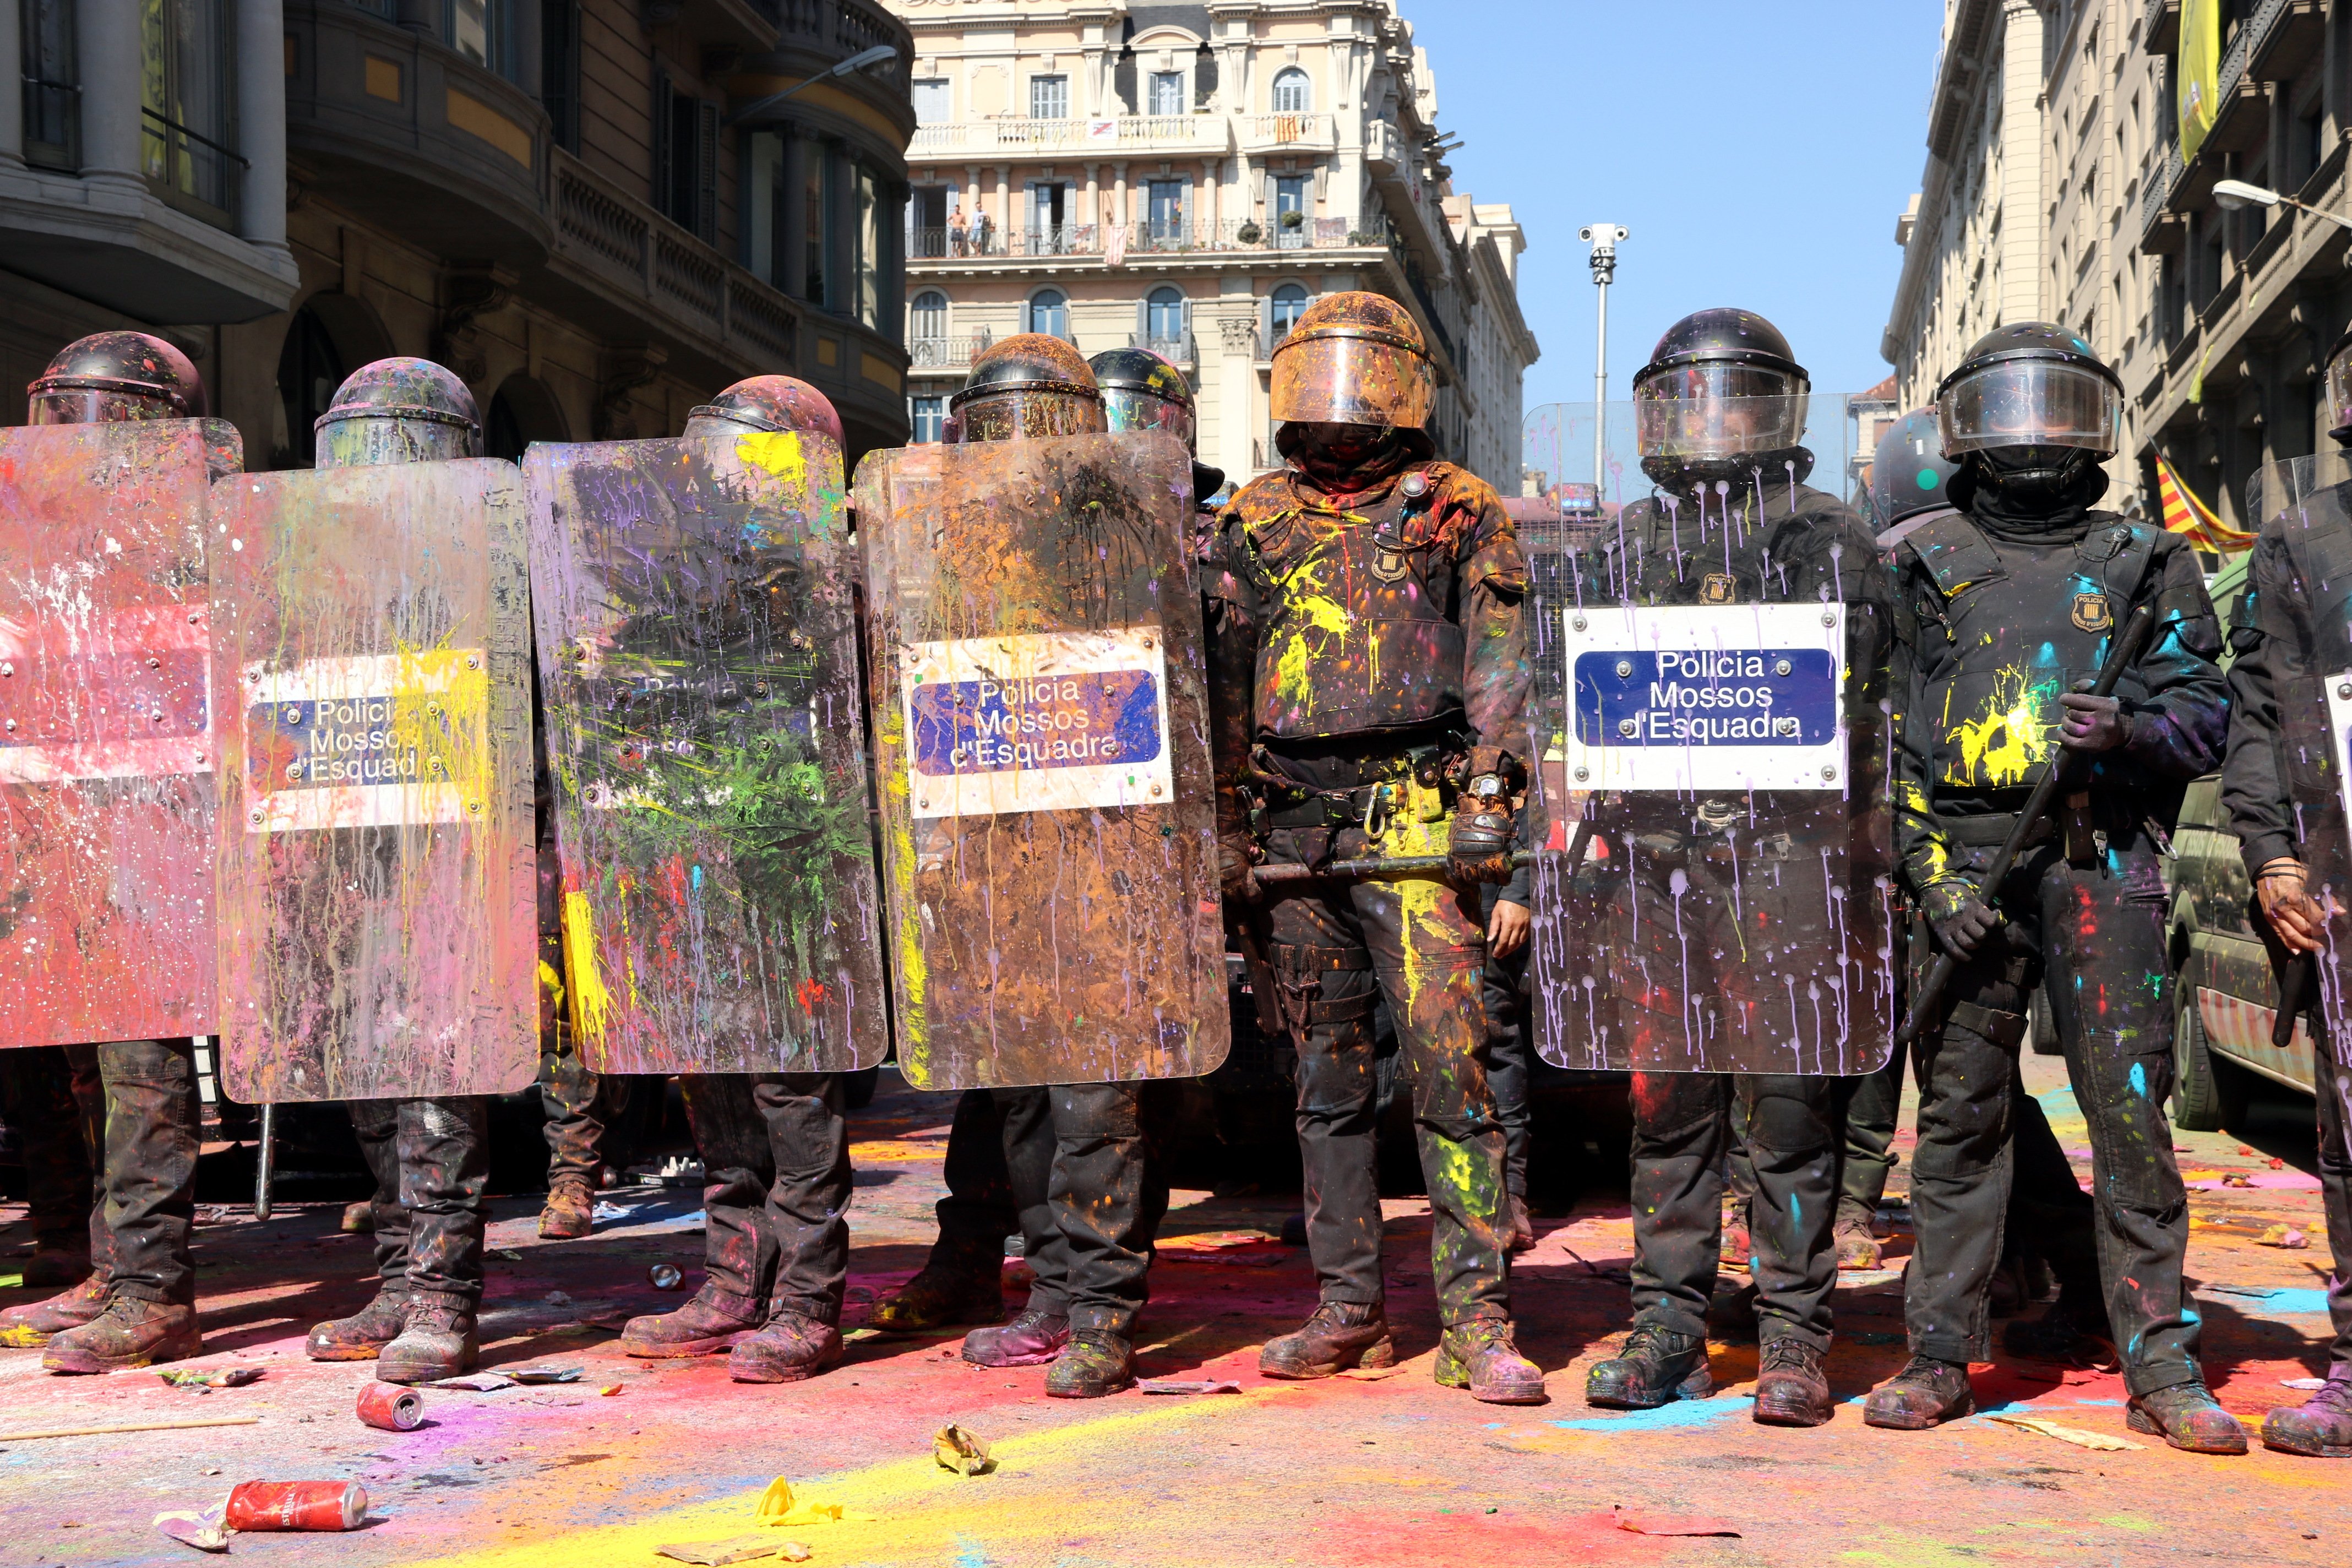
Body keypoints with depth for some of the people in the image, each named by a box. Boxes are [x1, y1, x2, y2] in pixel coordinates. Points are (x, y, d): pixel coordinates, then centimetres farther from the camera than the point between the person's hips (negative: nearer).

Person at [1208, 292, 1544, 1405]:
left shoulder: (1459, 513, 7)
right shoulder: (1259, 520, 17)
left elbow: (1500, 664, 0)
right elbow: (1226, 683, 19)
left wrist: (1488, 799, -12)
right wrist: (1226, 826, 13)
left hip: (1417, 824, -4)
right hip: (1297, 833, 4)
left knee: (1451, 1062, -11)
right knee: (1326, 1074, 8)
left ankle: (1477, 1322, -7)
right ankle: (1348, 1310, 17)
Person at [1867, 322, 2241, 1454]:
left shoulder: (2145, 562, 14)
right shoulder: (1922, 564, 13)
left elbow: (2203, 712, 8)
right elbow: (1886, 735, 8)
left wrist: (2128, 730, -14)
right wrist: (1931, 873, -3)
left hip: (2105, 864, 0)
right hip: (1967, 863, 0)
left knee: (2132, 1112, -3)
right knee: (1960, 1116, 2)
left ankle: (2162, 1368, 4)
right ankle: (1940, 1358, 9)